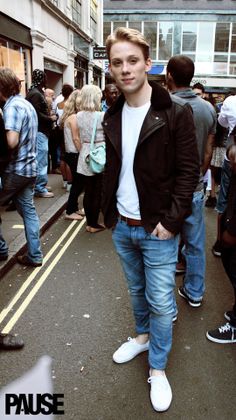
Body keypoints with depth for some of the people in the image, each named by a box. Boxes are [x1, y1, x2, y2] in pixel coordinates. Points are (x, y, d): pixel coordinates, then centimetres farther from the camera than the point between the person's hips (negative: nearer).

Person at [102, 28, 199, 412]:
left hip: (157, 229, -5)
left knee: (160, 302, 7)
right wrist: (108, 210, 8)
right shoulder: (113, 116, 5)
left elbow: (189, 171, -12)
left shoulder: (176, 112, -12)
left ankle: (158, 370, 27)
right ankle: (143, 336, 47)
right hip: (122, 227, 5)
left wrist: (171, 219, -17)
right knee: (136, 290, 22)